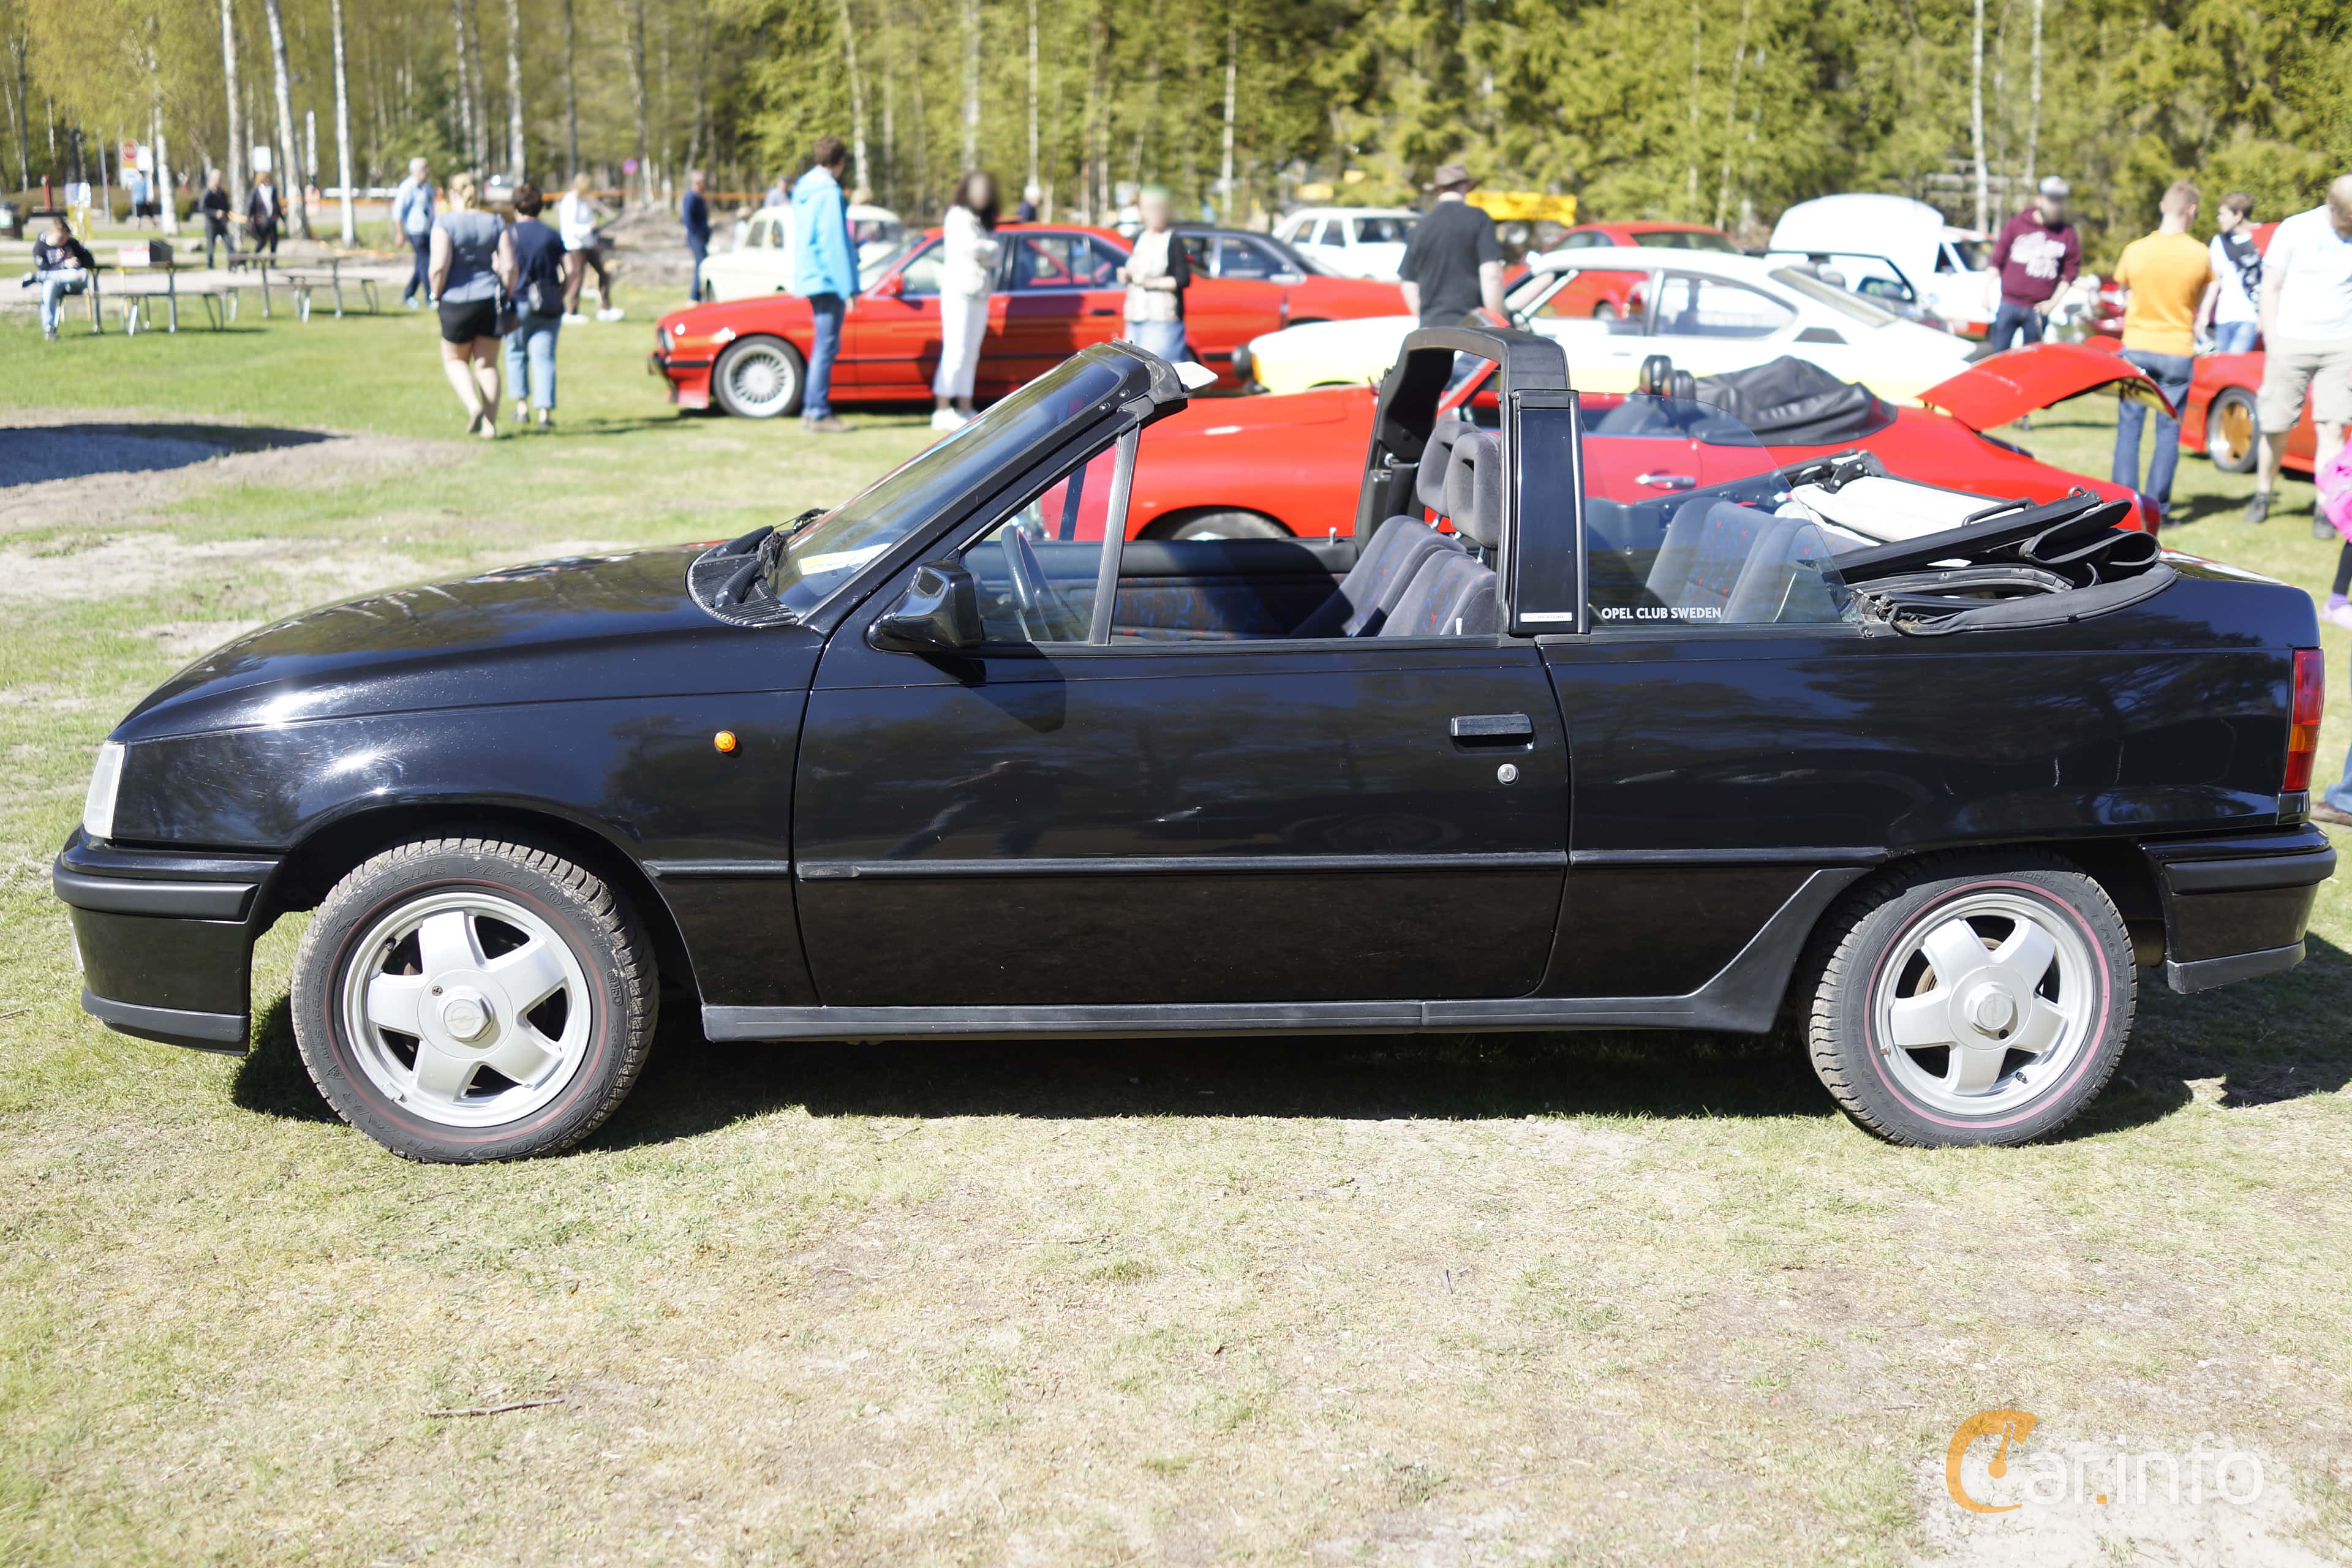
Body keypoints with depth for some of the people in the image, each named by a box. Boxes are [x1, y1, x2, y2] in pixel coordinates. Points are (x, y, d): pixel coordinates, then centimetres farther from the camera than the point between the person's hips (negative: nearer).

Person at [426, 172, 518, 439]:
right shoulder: (495, 223, 2)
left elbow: (439, 266, -16)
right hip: (490, 300, 3)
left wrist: (436, 295, -1)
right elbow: (509, 268, -3)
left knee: (454, 360, 16)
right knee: (487, 364, 11)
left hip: (457, 302, -3)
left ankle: (473, 406, -7)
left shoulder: (445, 222, -8)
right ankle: (490, 425, 7)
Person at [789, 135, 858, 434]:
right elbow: (835, 243, -17)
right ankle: (818, 413, -5)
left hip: (809, 276, 9)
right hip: (827, 278, -9)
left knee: (825, 345, 16)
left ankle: (812, 409, 17)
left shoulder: (803, 189, 14)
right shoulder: (829, 193, -14)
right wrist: (849, 288, -17)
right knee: (826, 346, -6)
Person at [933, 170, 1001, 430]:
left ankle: (964, 410, 9)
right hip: (958, 289, -9)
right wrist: (991, 248, 2)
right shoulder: (958, 216, -3)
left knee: (970, 355, 7)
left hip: (979, 293, 9)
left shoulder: (984, 222, 23)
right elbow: (972, 246, -16)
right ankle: (942, 411, -15)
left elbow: (993, 258, 14)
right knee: (955, 351, -13)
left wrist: (987, 255, -7)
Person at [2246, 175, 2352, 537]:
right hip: (2290, 343, -1)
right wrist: (2271, 345, -2)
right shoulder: (2294, 231, -2)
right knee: (2276, 426, 3)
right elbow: (2270, 290, 3)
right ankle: (2263, 494, 24)